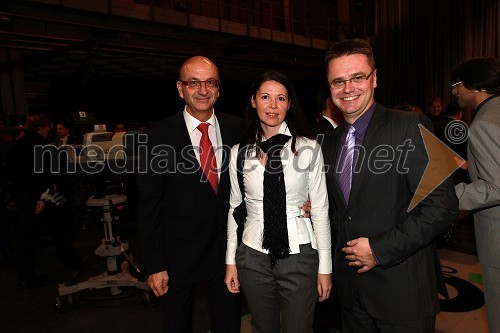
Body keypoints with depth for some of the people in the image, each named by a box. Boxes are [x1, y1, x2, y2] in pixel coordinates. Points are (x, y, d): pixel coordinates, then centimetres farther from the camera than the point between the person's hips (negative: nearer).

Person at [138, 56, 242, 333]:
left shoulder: (236, 128, -3)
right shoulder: (159, 136, -11)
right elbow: (149, 206, -8)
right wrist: (154, 265, -8)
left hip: (228, 249, 2)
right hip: (178, 255, -2)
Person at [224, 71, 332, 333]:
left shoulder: (308, 148, -6)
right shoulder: (239, 152, 0)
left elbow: (320, 209, -3)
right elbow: (234, 208, 6)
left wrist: (325, 267, -2)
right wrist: (230, 260, 7)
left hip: (299, 254, -2)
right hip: (254, 255, 2)